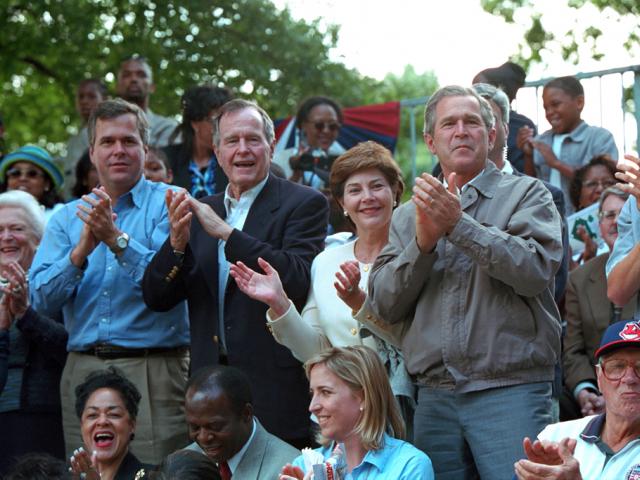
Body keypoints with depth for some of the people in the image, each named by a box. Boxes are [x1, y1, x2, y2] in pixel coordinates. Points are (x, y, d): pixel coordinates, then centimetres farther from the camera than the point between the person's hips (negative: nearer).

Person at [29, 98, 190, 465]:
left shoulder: (169, 204, 2)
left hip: (153, 369, -4)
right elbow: (42, 300, 2)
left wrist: (117, 240, -21)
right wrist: (81, 251, -13)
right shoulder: (67, 217, 13)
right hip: (83, 369, 4)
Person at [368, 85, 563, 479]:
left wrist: (459, 224, -14)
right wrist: (423, 242, -9)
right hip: (434, 398, 3)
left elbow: (536, 270, -11)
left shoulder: (526, 194, 6)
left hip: (510, 391, -3)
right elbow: (386, 306, 6)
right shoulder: (409, 215, 15)